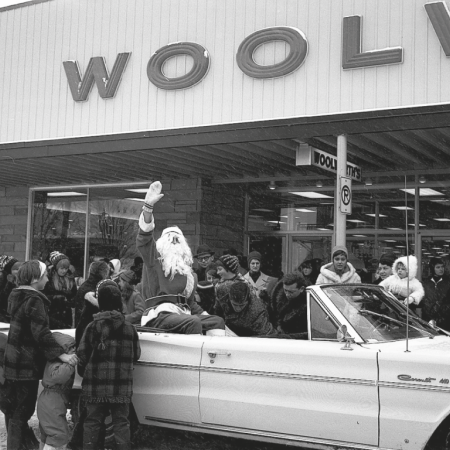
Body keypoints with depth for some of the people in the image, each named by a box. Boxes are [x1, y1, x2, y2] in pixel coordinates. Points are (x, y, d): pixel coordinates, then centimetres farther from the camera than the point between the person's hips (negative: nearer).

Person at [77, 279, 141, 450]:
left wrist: (84, 374, 11)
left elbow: (82, 354, -7)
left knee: (92, 422, 10)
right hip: (121, 387, 1)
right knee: (121, 422, 9)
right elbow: (136, 355, 6)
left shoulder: (93, 327, -8)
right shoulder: (129, 328, -1)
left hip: (95, 386, -1)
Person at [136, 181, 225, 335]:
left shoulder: (188, 273, 28)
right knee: (194, 322, -30)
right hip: (158, 315, -7)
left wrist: (205, 316, 16)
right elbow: (144, 238, -9)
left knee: (217, 321, -9)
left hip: (181, 315, 7)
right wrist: (148, 206, -21)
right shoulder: (154, 260, 9)